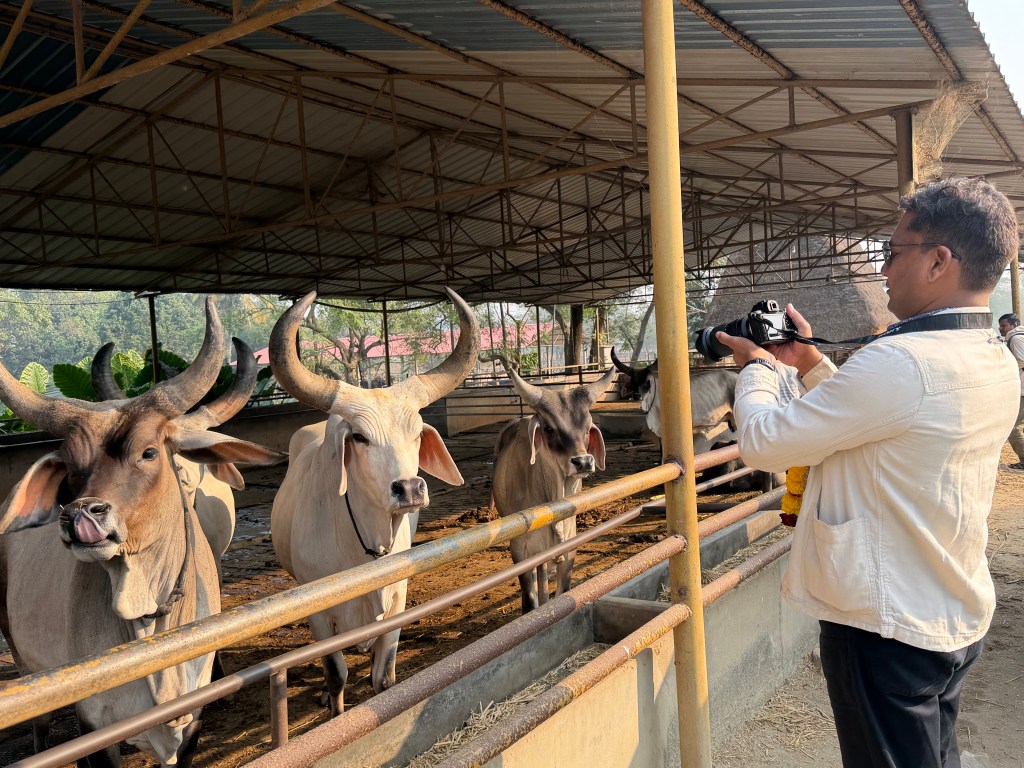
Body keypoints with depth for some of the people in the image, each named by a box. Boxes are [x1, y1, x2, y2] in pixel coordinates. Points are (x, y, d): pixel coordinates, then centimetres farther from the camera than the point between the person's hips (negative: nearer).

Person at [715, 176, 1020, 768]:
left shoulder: (902, 362, -28)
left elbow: (763, 443, -21)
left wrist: (757, 365, -3)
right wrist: (810, 361, 12)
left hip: (887, 627, -9)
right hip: (959, 619, 9)